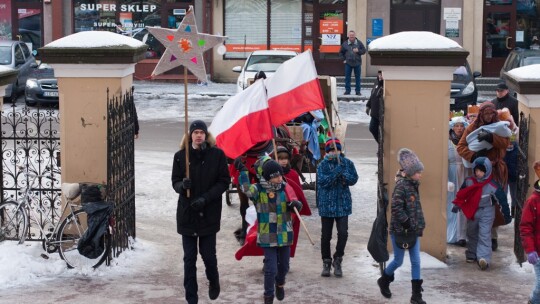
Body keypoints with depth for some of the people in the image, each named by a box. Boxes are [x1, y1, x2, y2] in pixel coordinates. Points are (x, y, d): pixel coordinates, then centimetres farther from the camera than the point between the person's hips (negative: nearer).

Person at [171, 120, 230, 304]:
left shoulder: (217, 154, -5)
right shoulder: (180, 156, -1)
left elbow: (224, 181, -3)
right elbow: (175, 181, 5)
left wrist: (206, 198, -14)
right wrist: (182, 186, -19)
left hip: (209, 213, -1)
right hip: (187, 213, 1)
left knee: (208, 254, 2)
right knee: (189, 258, 4)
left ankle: (214, 281, 35)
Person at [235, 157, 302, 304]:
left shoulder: (285, 188, 1)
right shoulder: (259, 189, -11)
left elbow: (297, 205, 8)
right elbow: (247, 190, -32)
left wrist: (295, 204, -15)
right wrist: (243, 172, -37)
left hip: (284, 235, 4)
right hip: (268, 237, -4)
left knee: (284, 266, 18)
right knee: (271, 268, -6)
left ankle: (280, 283, 50)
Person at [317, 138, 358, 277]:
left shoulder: (347, 163, 3)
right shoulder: (322, 165, -4)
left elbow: (354, 179, -2)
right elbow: (322, 181, -17)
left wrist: (344, 175, -21)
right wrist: (337, 171, -25)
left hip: (343, 204, 1)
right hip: (326, 203, -1)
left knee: (343, 233, -9)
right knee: (326, 235, 6)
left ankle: (337, 261, 9)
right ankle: (326, 262, 20)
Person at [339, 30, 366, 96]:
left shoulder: (359, 43, 2)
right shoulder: (345, 44, 4)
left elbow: (364, 51, 4)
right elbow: (341, 52, 13)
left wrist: (358, 51, -14)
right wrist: (344, 59, 3)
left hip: (357, 63, 0)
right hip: (348, 63, 0)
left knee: (357, 77, 3)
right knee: (347, 77, 1)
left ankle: (358, 91, 9)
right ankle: (347, 91, 9)